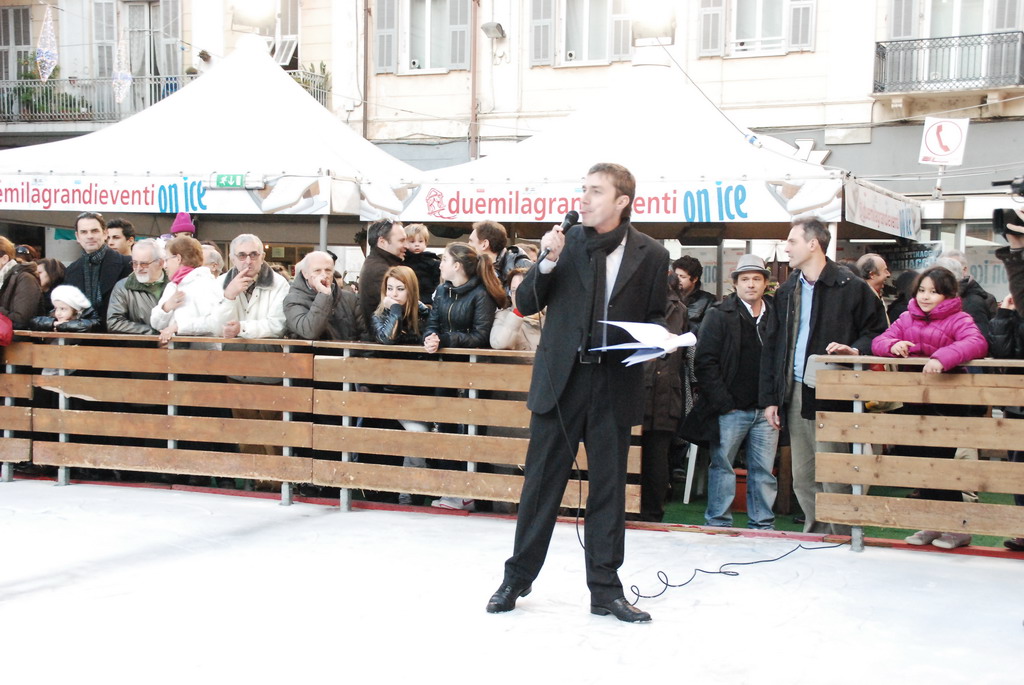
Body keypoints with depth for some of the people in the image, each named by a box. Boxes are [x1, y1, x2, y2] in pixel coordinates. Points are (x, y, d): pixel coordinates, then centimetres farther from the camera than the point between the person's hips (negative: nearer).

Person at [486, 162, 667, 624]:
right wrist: (548, 261, -13)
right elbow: (526, 304, 2)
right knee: (541, 484, 7)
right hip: (561, 380, 0)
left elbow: (658, 317, 10)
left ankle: (605, 589, 19)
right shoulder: (566, 242, 2)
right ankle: (517, 578, 21)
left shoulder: (651, 255, 1)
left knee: (608, 490, 8)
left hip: (615, 385, 0)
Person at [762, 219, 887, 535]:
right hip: (795, 394, 7)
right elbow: (772, 347, 15)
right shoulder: (787, 292, 16)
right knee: (802, 479, 10)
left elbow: (877, 332, 1)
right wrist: (770, 397, 10)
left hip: (832, 396, -6)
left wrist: (856, 350, -19)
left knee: (833, 477, -7)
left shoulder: (851, 288, -3)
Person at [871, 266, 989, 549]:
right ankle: (934, 525, 23)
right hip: (913, 405, 6)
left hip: (946, 407, -6)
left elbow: (977, 343, -25)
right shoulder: (907, 318, 13)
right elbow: (878, 342, 7)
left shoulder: (958, 320, -5)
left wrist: (943, 357, -41)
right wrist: (893, 345, -17)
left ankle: (958, 527, 6)